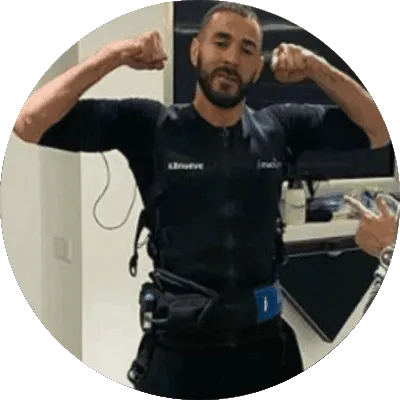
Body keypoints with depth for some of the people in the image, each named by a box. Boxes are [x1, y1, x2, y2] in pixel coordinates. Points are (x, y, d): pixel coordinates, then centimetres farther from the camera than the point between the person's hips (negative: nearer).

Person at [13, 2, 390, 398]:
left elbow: (379, 132, 5)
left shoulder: (279, 127, 1)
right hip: (177, 347, -2)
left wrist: (318, 68, -6)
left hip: (264, 342, 3)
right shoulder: (149, 124, -8)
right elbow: (30, 124, -12)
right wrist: (114, 55, -18)